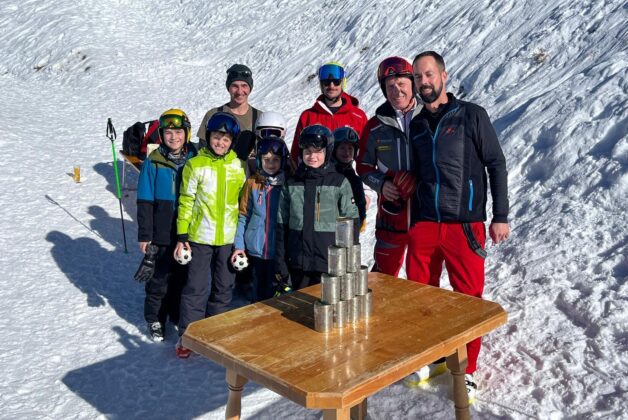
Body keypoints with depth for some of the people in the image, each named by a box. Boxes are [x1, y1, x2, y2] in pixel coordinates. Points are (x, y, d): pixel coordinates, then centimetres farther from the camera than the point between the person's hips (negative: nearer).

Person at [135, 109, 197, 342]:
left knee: (183, 278, 14)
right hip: (161, 235, -2)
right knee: (159, 279, 8)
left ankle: (179, 317, 32)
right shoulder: (153, 162, -6)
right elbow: (145, 202, -4)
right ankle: (155, 319, 26)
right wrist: (144, 235, -6)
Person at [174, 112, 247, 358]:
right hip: (200, 237, -3)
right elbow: (186, 202, -1)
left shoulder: (238, 166, 4)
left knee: (224, 288, 12)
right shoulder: (195, 165, -3)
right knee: (196, 287, 1)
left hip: (229, 238, 3)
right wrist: (182, 236, -4)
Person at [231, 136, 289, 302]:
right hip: (256, 250, 1)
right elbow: (243, 216, 3)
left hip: (279, 251, -1)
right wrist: (239, 245, -3)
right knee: (259, 293, 14)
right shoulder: (252, 183, 1)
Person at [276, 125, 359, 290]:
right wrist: (280, 263, 5)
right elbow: (282, 226, 7)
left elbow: (352, 223, -1)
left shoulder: (340, 183, -3)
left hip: (330, 264, -3)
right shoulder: (291, 184, 5)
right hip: (298, 263, 3)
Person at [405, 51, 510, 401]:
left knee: (469, 299, 0)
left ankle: (466, 369, 16)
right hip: (423, 226, 4)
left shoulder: (472, 115, -1)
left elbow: (497, 166, -2)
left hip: (465, 225, -4)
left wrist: (500, 216, -6)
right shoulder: (417, 126, 12)